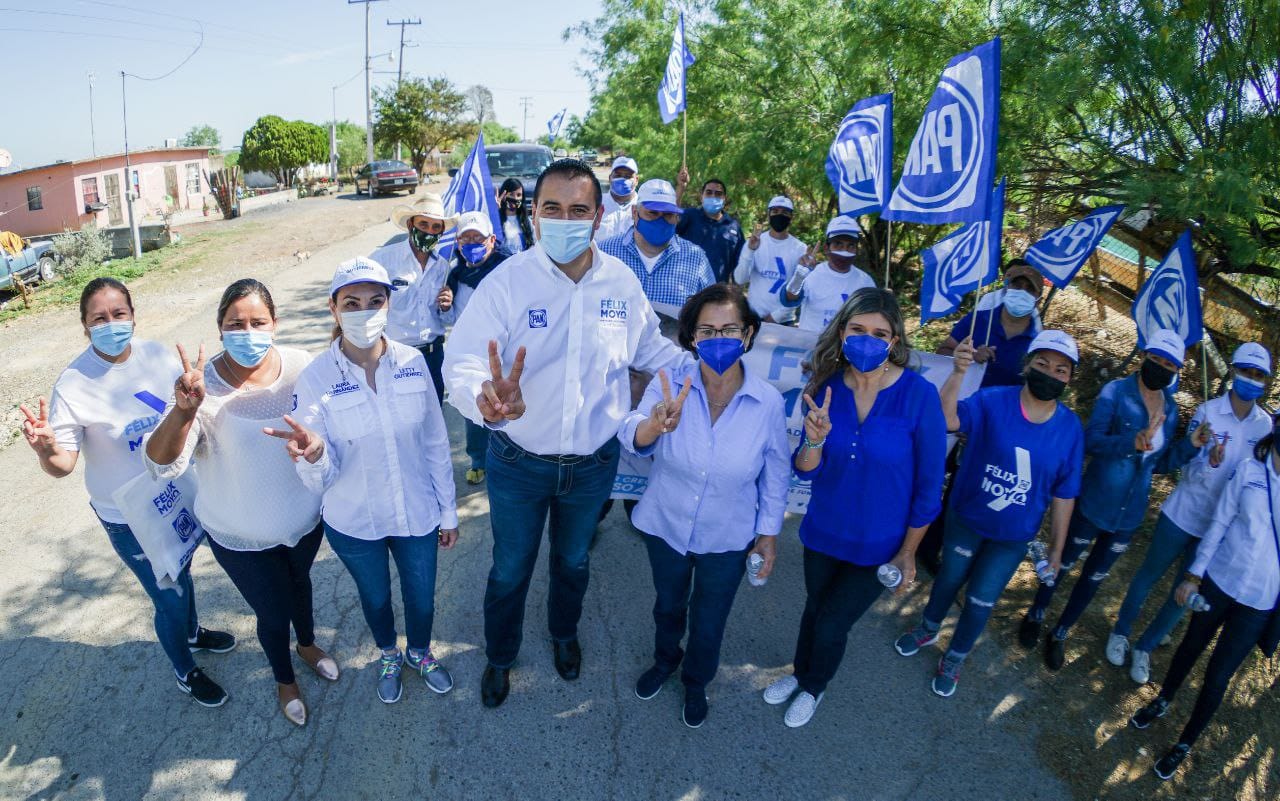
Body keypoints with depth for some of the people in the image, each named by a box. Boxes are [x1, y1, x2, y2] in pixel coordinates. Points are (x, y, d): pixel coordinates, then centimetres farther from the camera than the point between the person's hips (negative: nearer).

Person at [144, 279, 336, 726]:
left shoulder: (301, 366, -19)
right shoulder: (204, 388, -26)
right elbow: (163, 467, -33)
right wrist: (183, 411, -49)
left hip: (305, 520, 3)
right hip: (240, 538, -2)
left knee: (300, 583, 30)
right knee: (272, 612, 16)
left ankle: (308, 645, 61)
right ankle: (284, 680, 49)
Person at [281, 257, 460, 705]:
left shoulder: (412, 362, -13)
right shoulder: (316, 379, -18)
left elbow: (435, 444, -3)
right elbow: (320, 479, -19)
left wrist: (448, 512, 3)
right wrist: (313, 454, -42)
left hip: (418, 515, 1)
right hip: (354, 524, -1)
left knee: (422, 598, 21)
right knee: (375, 599, 25)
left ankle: (420, 653, 55)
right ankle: (389, 657, 57)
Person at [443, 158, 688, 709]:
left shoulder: (621, 281, -10)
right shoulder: (506, 282, -21)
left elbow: (650, 348, 7)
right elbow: (462, 363, -32)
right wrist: (484, 398, -53)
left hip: (593, 463, 3)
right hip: (518, 462, -2)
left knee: (573, 560, 27)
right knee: (510, 570, 19)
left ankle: (564, 633, 59)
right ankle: (499, 657, 48)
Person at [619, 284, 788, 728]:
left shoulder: (768, 402, -19)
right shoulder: (669, 384, -20)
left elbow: (775, 475, -5)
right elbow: (631, 437, -36)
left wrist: (769, 532, 1)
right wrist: (655, 424, -58)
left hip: (727, 540, -1)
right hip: (666, 526, 1)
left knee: (708, 624, 20)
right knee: (668, 606, 28)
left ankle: (697, 682, 54)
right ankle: (665, 661, 61)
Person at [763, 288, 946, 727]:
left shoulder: (919, 395, -23)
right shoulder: (827, 387, -13)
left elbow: (929, 484, -14)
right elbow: (805, 470, -8)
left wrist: (907, 554, -6)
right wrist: (814, 440, -31)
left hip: (878, 545, -3)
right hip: (823, 531, 3)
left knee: (832, 624, 12)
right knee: (814, 608, 24)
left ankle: (815, 687, 46)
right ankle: (800, 673, 55)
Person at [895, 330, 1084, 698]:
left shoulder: (1071, 428, -13)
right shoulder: (992, 402, -21)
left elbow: (1063, 495, -5)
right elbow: (947, 420, -40)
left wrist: (1056, 548, 1)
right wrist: (958, 372, -54)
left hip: (1014, 536, 1)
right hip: (965, 519, -1)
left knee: (981, 601, 14)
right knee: (949, 579, 22)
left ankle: (953, 660, 41)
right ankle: (928, 629, 52)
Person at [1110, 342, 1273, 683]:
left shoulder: (1266, 425, -5)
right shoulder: (1208, 412, -14)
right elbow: (1188, 469, -14)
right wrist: (1210, 461, -34)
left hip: (1220, 525, 3)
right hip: (1183, 514, -3)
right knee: (1149, 575, 12)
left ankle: (1145, 648, 29)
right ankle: (1120, 632, 32)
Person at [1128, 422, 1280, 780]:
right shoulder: (1249, 469, -12)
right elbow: (1219, 523, -3)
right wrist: (1194, 574, 0)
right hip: (1219, 579, 1)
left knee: (1218, 676, 9)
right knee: (1192, 645, 22)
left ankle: (1185, 744, 31)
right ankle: (1162, 702, 48)